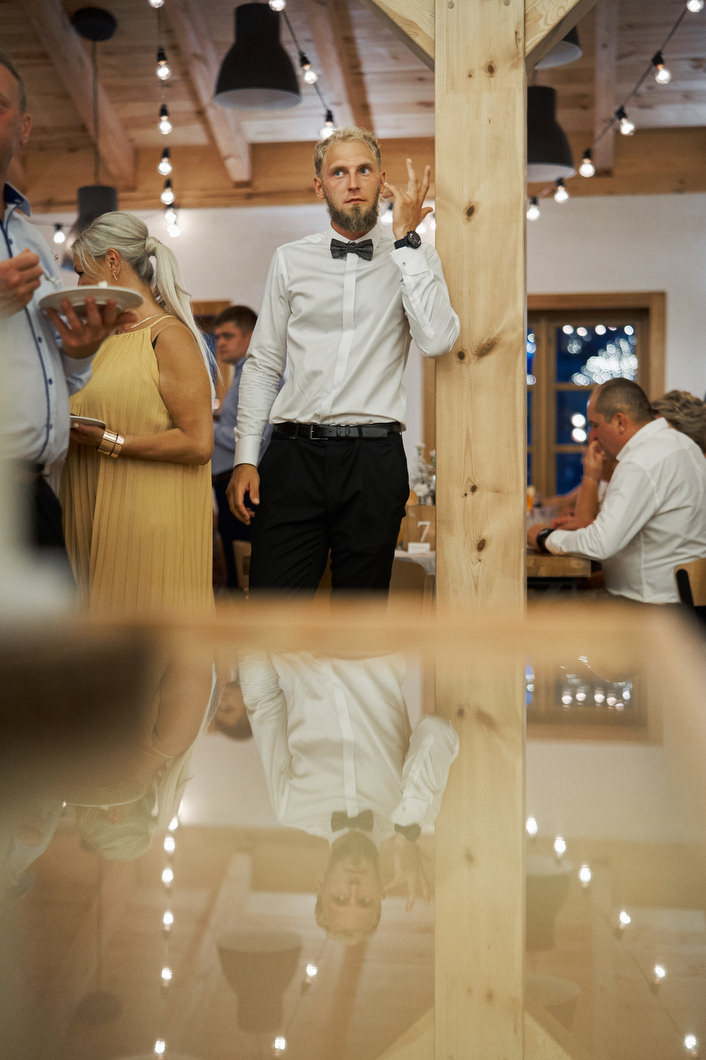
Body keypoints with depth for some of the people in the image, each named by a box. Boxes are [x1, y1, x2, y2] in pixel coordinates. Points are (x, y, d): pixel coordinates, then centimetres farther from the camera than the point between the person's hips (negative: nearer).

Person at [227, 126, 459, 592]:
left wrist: (404, 239, -10)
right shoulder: (290, 260, 11)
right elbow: (262, 364, 13)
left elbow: (437, 340, -12)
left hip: (375, 460, 0)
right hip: (294, 454, 1)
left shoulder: (416, 259, 7)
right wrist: (246, 458, 5)